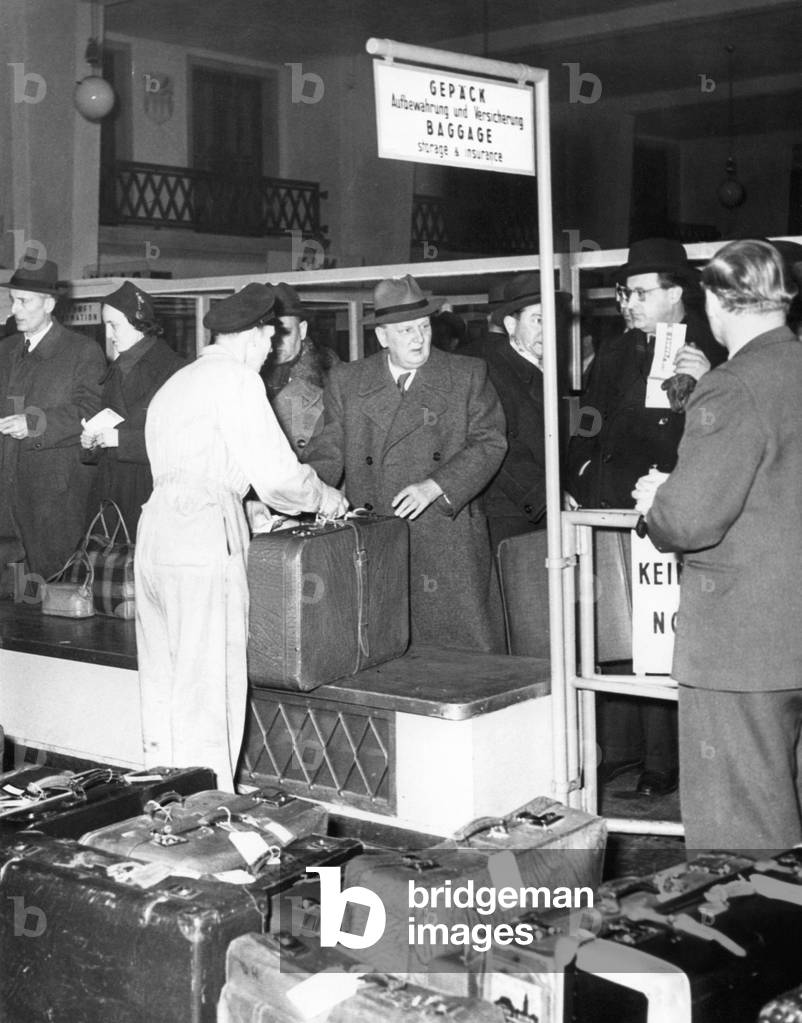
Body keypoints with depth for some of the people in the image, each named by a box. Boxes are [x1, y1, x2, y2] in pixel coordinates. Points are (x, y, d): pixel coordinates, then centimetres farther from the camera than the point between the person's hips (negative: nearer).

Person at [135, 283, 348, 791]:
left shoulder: (176, 383, 24)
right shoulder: (236, 379, -3)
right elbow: (278, 475, -7)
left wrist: (248, 511, 31)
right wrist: (326, 499, 11)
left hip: (155, 534, 9)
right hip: (206, 536, -9)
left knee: (163, 689, 11)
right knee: (209, 693, -6)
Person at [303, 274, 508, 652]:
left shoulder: (468, 375, 6)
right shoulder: (346, 381, 10)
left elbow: (490, 442, 0)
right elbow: (327, 451, 10)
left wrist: (435, 486, -13)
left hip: (448, 545, -1)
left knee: (468, 656, 0)